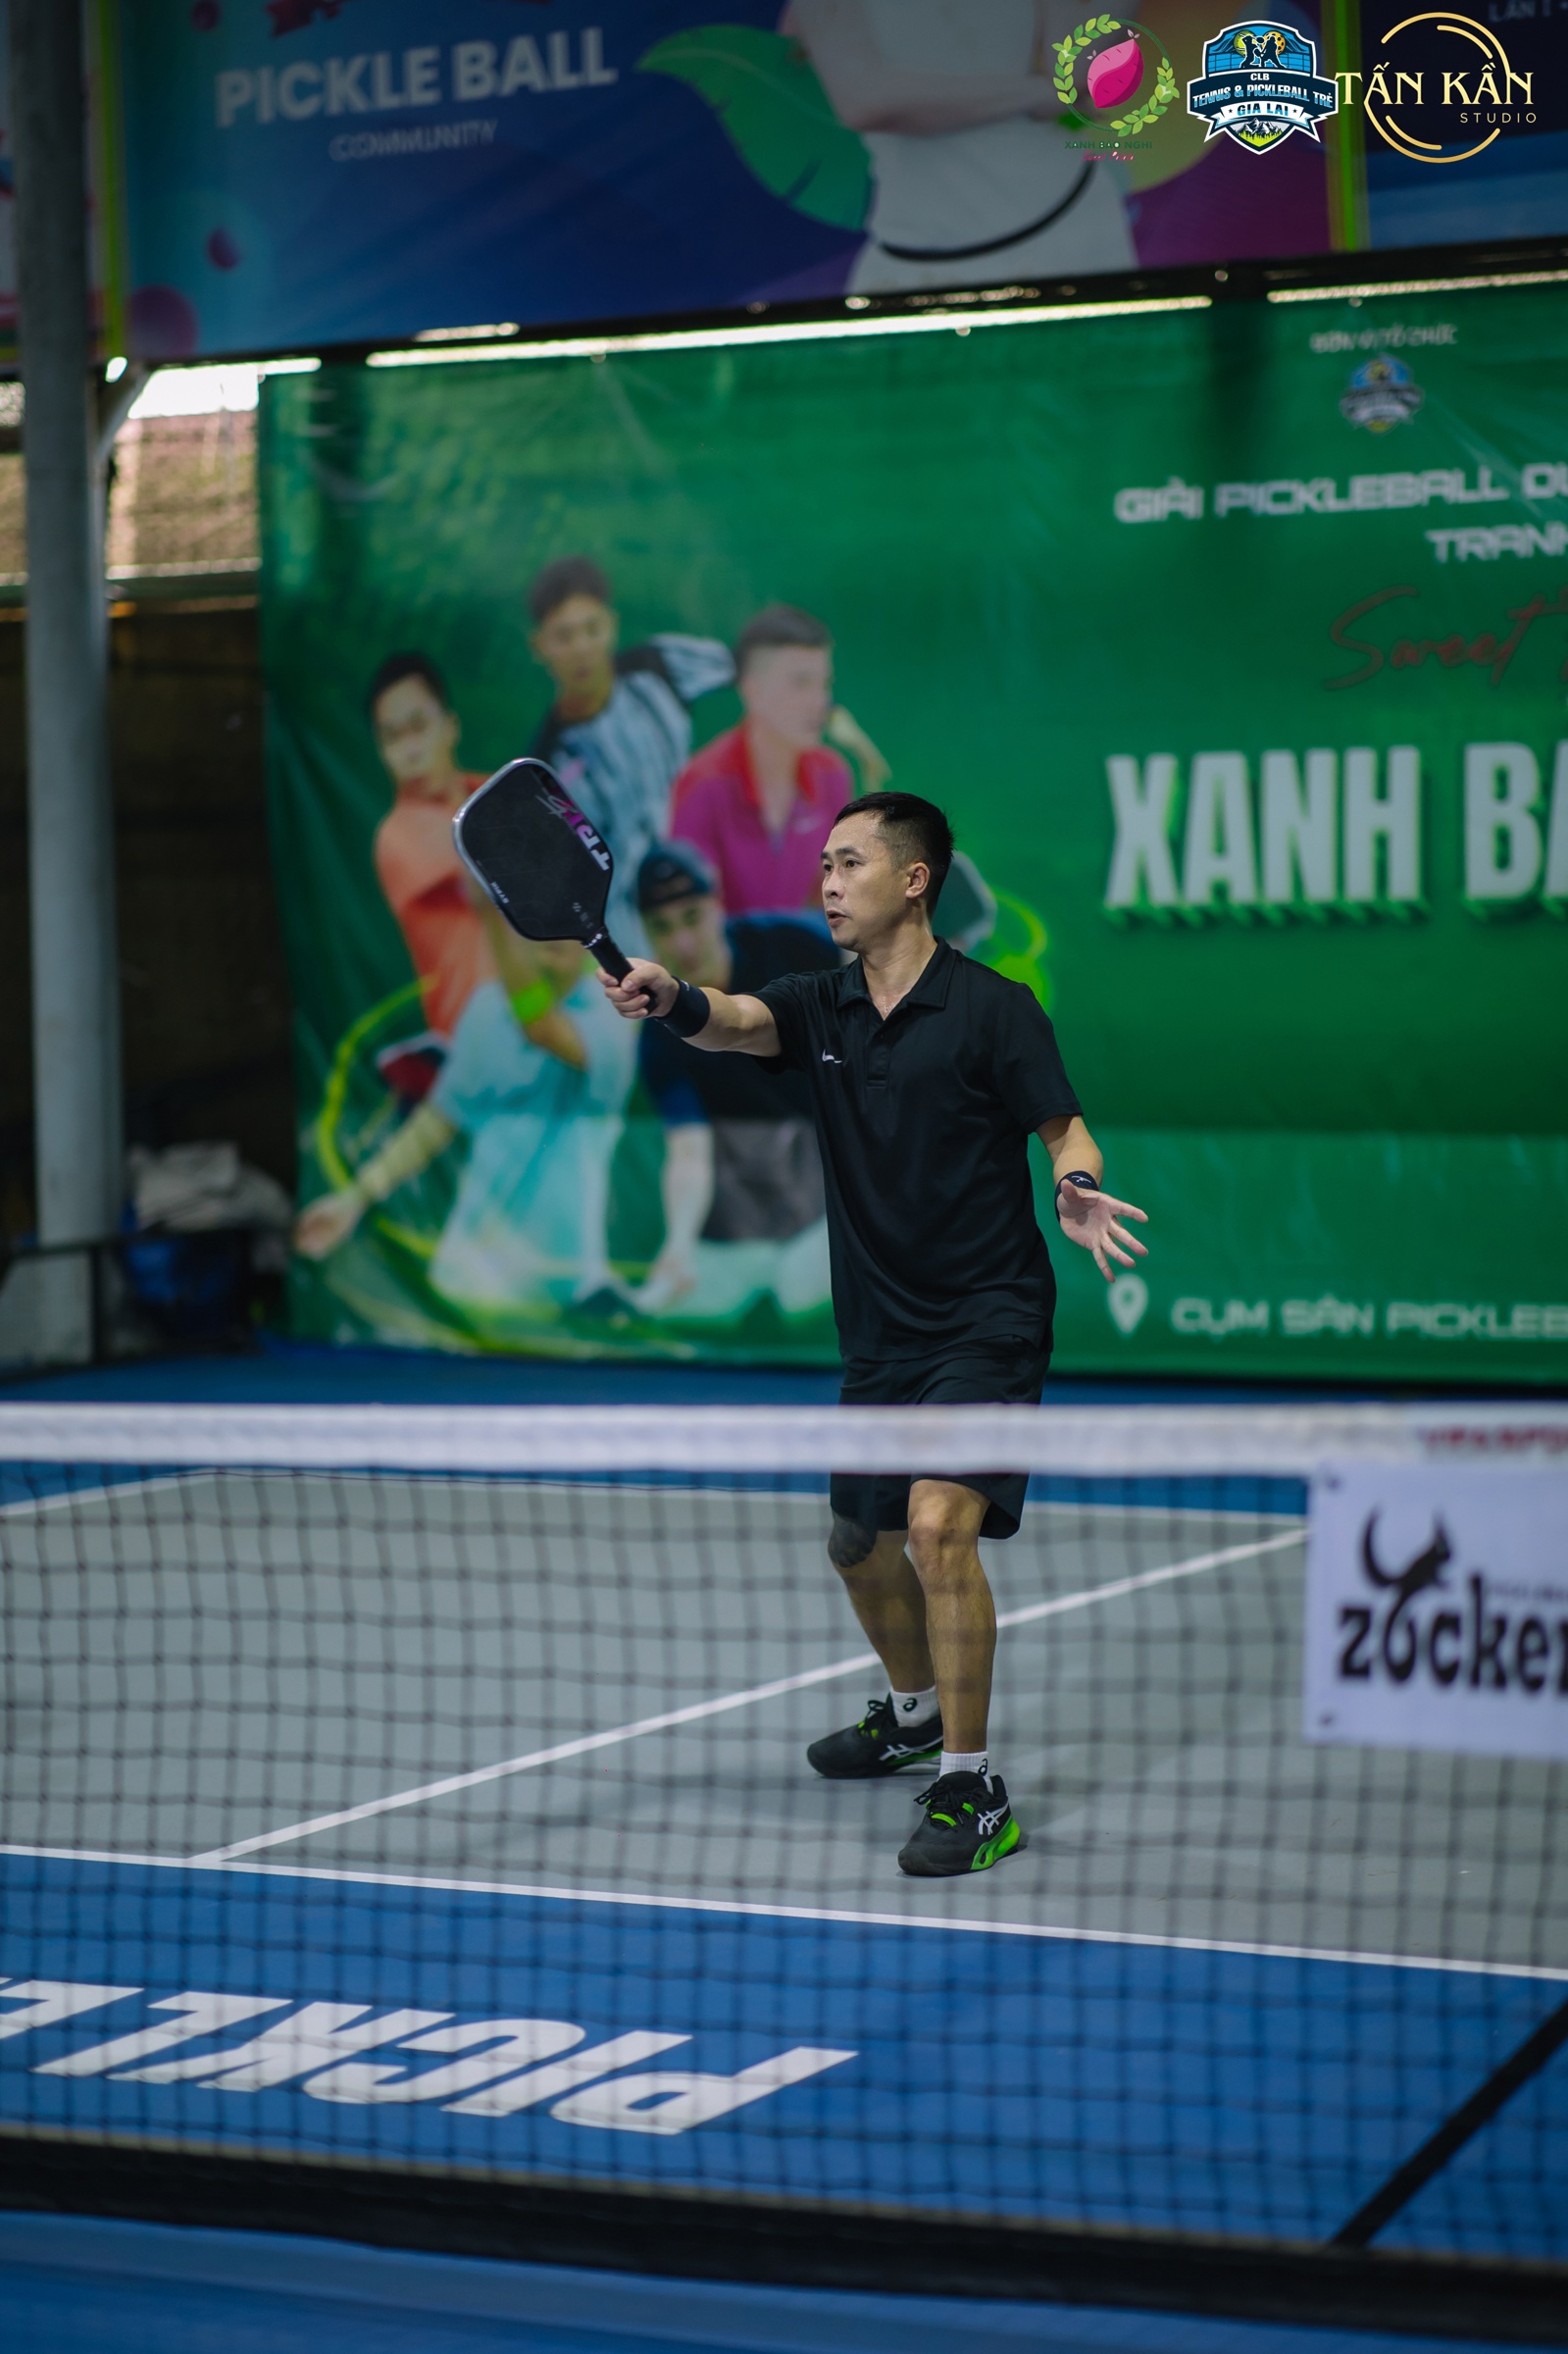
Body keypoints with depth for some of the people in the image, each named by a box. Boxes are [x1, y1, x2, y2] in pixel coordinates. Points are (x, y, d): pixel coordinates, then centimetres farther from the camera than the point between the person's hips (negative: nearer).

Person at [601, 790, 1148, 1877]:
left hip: (986, 1325, -7)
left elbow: (1066, 1130, -8)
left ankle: (973, 1791, -15)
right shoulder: (821, 1006, 6)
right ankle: (914, 1713, 49)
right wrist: (671, 997, -38)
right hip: (880, 1332, 7)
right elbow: (737, 1022, -14)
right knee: (858, 1544, 20)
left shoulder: (992, 1007, -8)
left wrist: (1077, 1191, -32)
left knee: (939, 1525, -23)